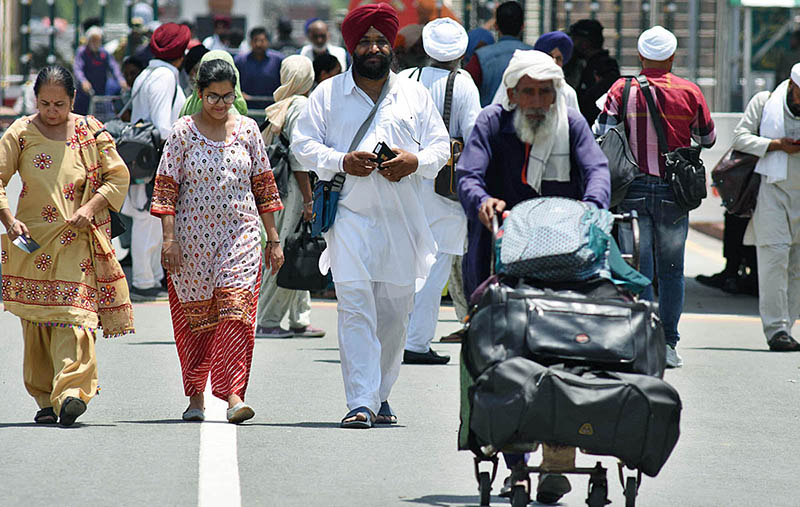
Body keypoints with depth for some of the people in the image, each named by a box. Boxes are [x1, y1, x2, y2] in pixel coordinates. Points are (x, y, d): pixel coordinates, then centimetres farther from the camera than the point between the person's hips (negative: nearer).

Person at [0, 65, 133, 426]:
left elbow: (118, 177, 6)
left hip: (78, 239, -1)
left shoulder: (91, 132, 5)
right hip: (32, 237, 2)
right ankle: (46, 400, 11)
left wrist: (90, 208, -9)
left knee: (75, 313, -16)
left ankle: (71, 391, -25)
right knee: (36, 321, 3)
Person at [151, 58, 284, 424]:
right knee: (194, 316, 5)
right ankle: (195, 396, 18)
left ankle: (233, 394, -18)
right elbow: (166, 187, -1)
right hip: (193, 237, -1)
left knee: (236, 311, -13)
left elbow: (264, 185, 12)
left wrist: (273, 239, 10)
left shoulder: (247, 130, 7)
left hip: (240, 234, 1)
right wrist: (169, 238, -10)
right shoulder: (183, 132, 0)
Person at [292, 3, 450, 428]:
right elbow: (304, 143, 4)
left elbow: (441, 145, 13)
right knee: (355, 304, -14)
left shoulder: (414, 95, 13)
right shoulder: (328, 94, 7)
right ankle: (360, 402, -17)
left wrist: (415, 161, -9)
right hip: (349, 214, -3)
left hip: (402, 217, 3)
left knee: (395, 309, 7)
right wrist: (341, 162, -14)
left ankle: (381, 394, 23)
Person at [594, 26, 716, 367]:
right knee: (671, 270, 9)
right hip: (673, 191, 0)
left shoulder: (622, 90, -2)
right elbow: (708, 139, 11)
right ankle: (668, 344, 9)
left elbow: (600, 133, -7)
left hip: (633, 190, 0)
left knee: (638, 269, 1)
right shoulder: (689, 92, 0)